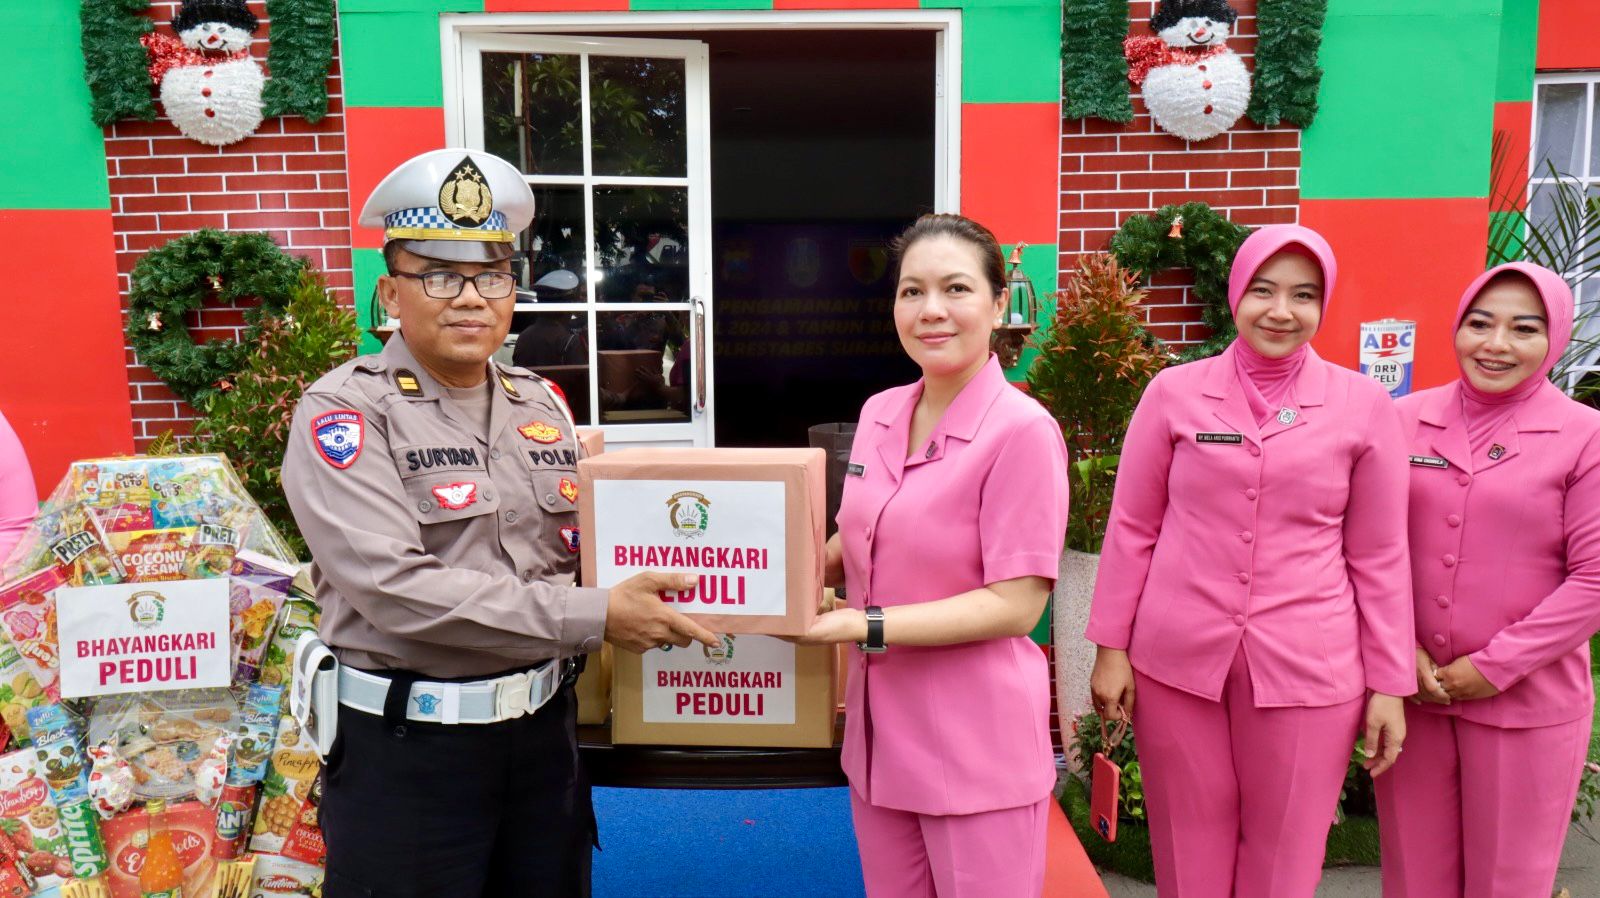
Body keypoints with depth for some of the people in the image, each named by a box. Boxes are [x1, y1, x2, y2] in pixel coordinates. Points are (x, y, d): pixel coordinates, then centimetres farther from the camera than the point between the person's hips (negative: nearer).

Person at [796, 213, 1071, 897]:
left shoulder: (1023, 430, -17)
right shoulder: (879, 414, 4)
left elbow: (1015, 604, -18)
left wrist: (865, 626, -21)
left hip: (977, 749, -6)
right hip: (881, 731, 6)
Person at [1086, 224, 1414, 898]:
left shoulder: (1364, 405, 1)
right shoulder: (1173, 392, 0)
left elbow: (1379, 557, 4)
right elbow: (1131, 529, 3)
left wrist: (1389, 685, 4)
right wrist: (1110, 648, 2)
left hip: (1307, 671, 0)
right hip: (1175, 662, 0)